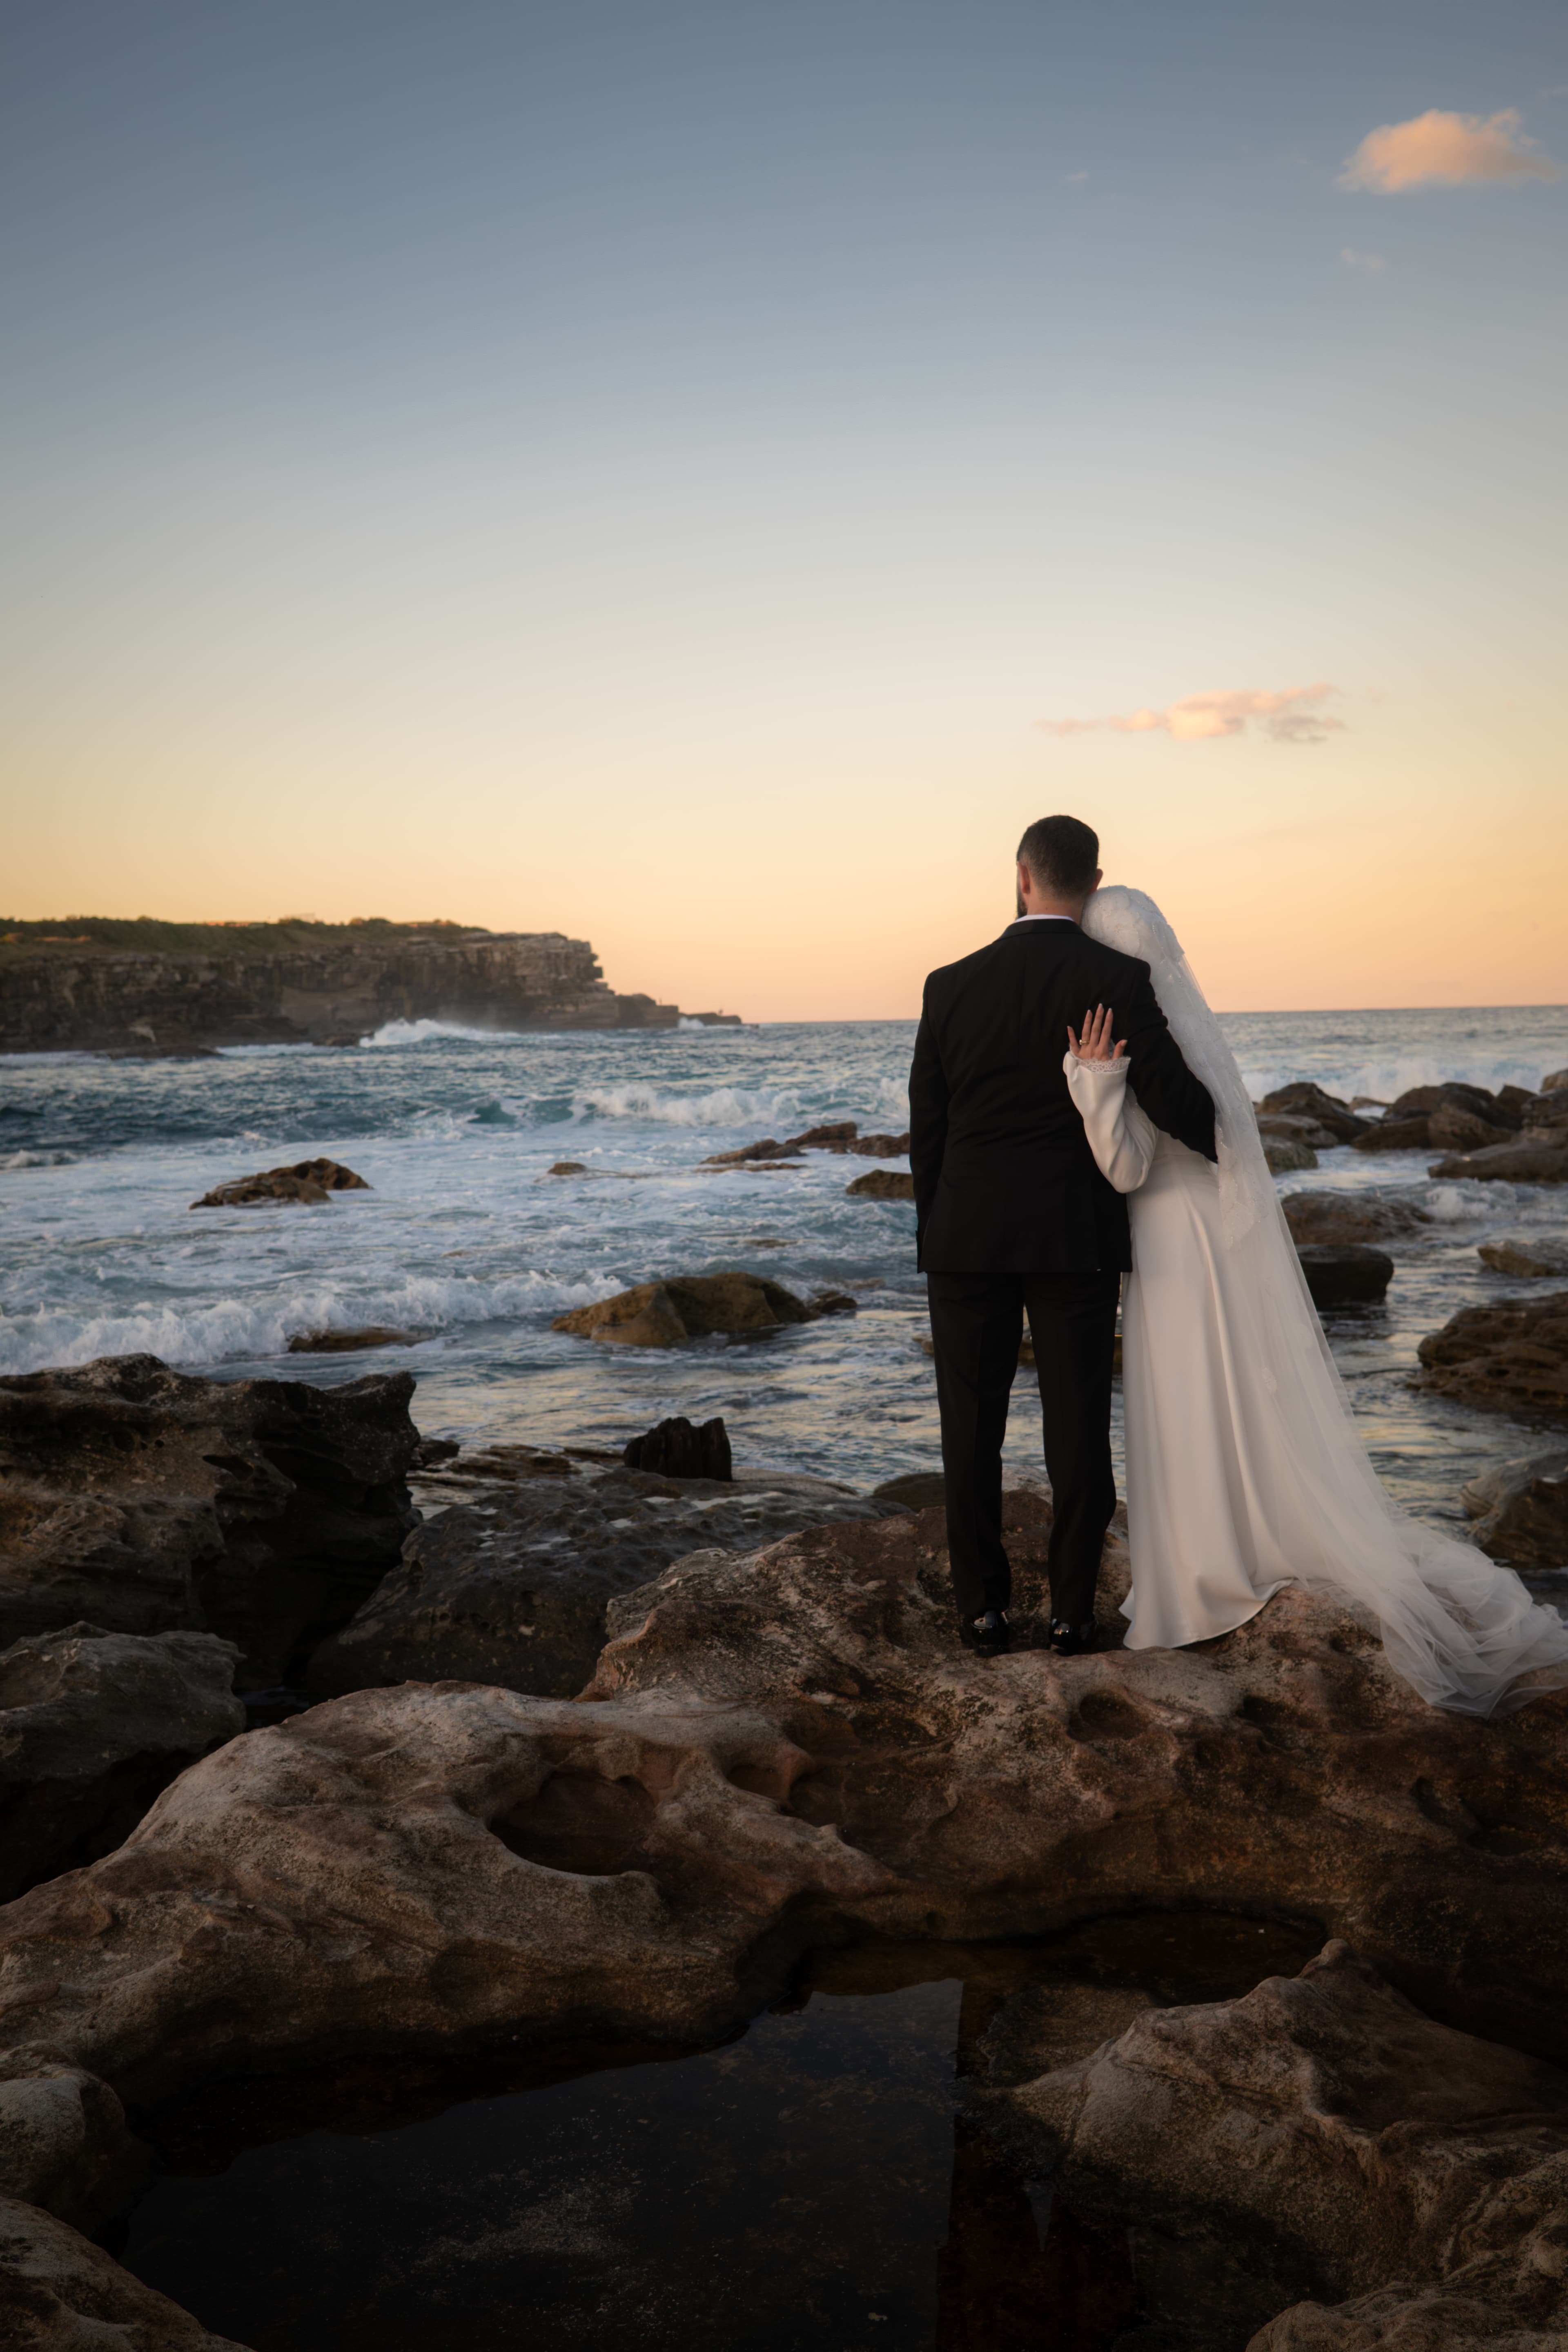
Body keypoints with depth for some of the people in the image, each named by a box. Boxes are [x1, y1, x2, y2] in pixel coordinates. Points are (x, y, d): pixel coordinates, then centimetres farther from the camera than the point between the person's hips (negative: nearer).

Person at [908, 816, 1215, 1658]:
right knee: (1078, 1428, 7)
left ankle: (983, 1610, 15)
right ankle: (1072, 1613, 12)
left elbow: (925, 1127, 4)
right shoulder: (1117, 978, -6)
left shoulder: (951, 985, 1)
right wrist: (1222, 1145, 10)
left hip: (967, 1239, 1)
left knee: (972, 1428, 10)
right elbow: (1170, 1098, -13)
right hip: (1076, 1239, -1)